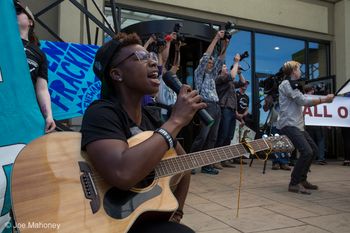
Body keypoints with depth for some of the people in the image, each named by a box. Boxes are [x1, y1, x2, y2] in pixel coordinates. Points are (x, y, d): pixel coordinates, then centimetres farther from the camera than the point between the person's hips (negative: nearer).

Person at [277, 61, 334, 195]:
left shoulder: (292, 85, 24)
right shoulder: (286, 84, -9)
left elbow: (301, 102, 19)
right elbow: (303, 101, -15)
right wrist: (324, 100, -9)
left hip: (297, 124, 11)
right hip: (289, 124, -11)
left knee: (313, 149, 14)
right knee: (306, 152, -20)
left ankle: (302, 180, 23)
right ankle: (294, 184, -11)